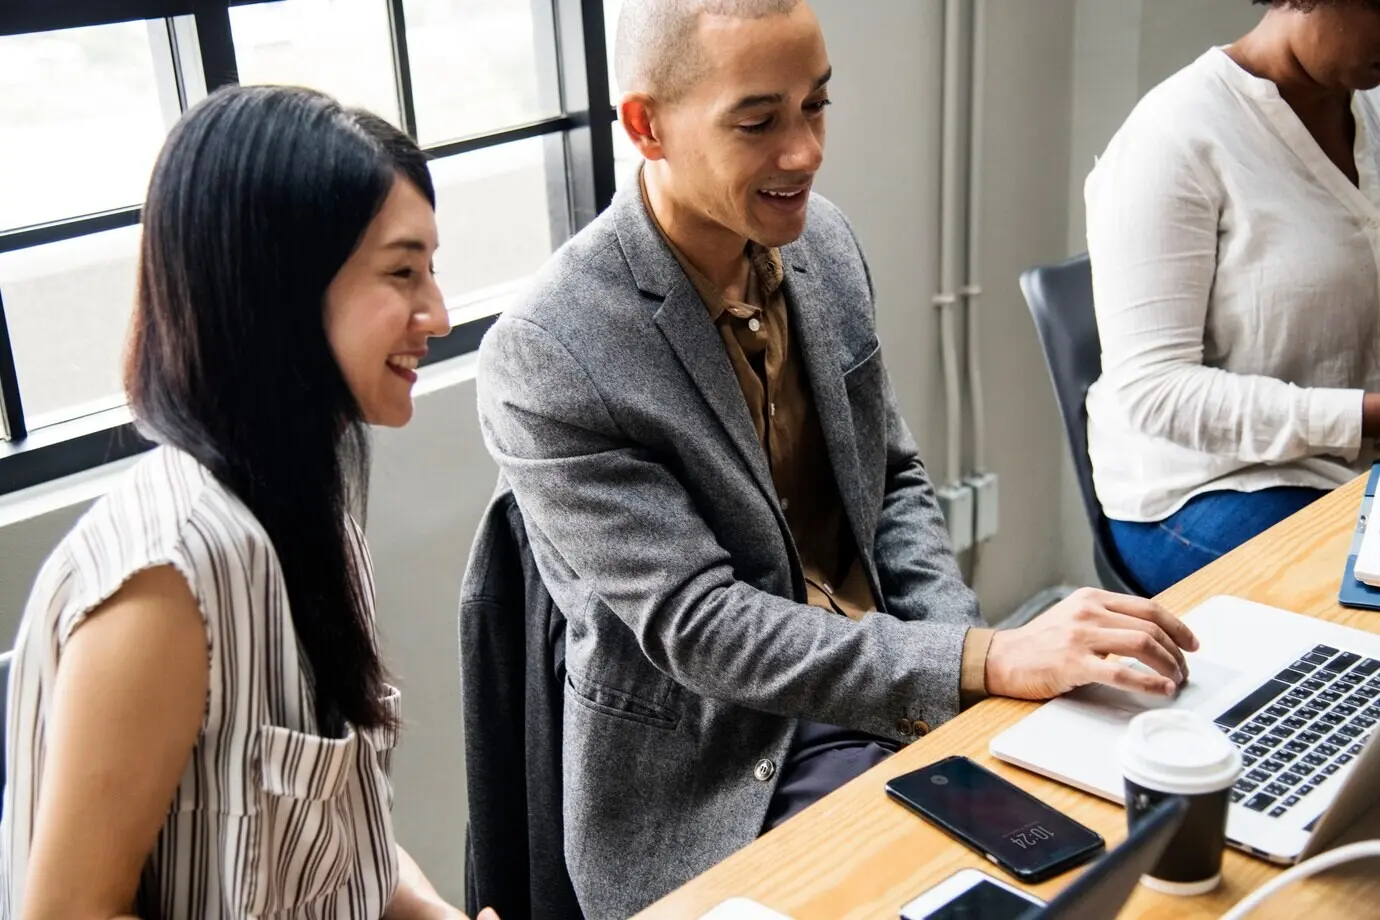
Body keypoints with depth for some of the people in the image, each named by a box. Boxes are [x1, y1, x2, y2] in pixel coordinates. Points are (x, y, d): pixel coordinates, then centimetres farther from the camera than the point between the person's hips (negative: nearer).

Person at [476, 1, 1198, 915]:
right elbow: (697, 627, -23)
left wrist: (964, 648, -7)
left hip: (897, 688, 6)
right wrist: (986, 661, -30)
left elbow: (893, 479, 9)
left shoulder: (822, 239, -1)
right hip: (728, 777, -6)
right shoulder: (545, 357, -22)